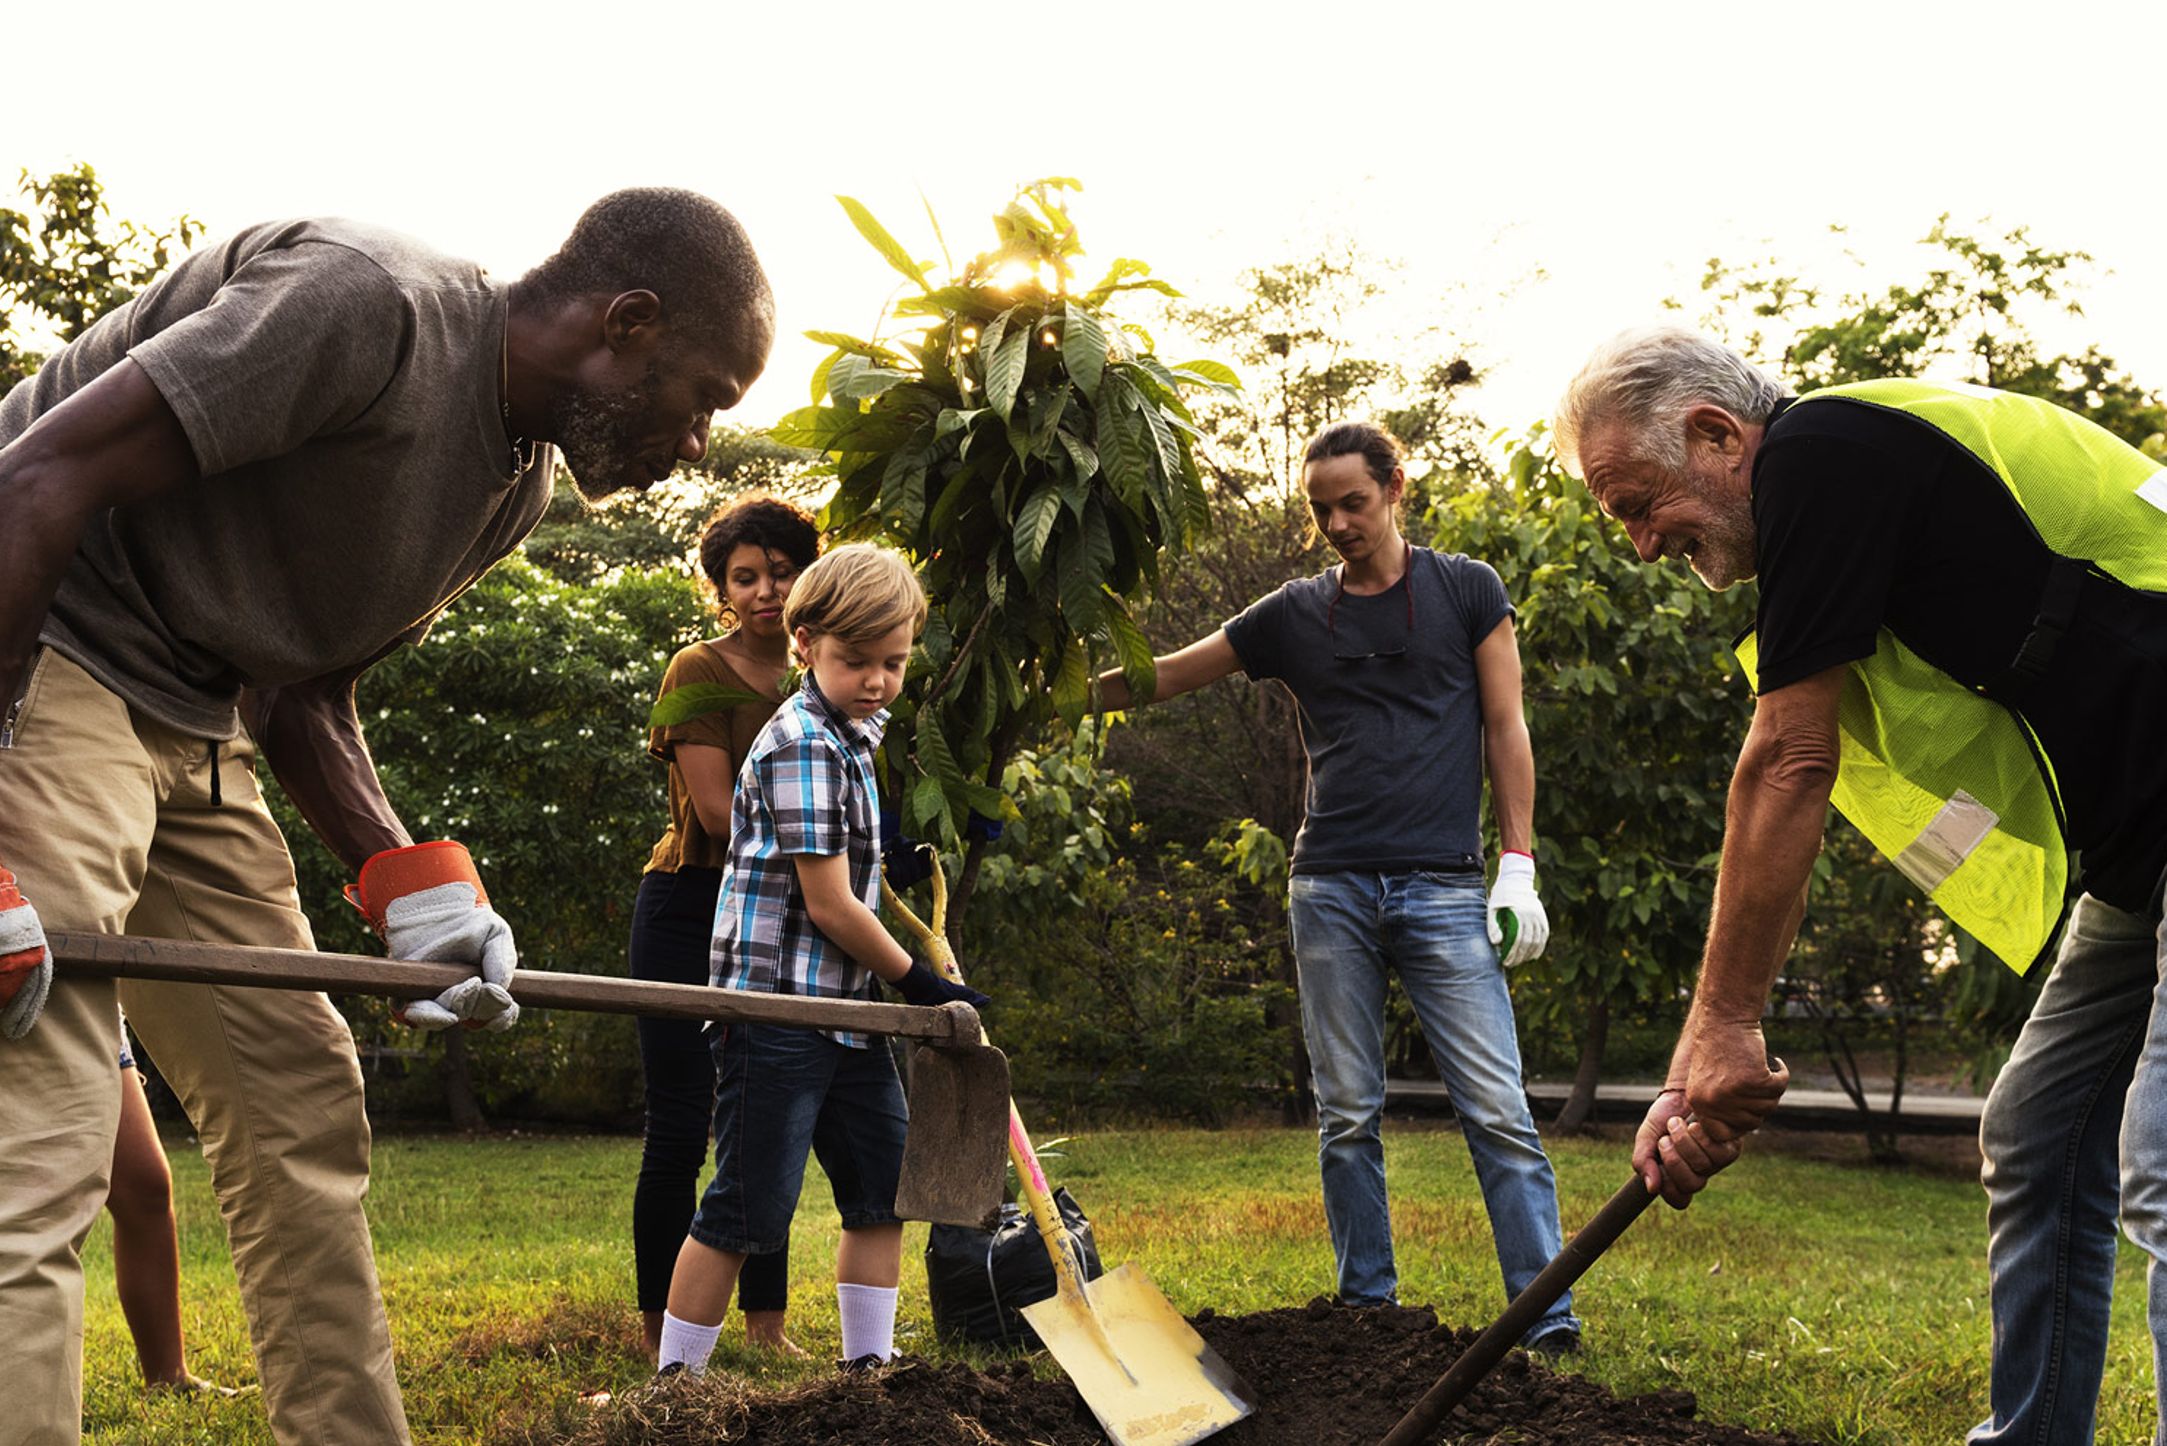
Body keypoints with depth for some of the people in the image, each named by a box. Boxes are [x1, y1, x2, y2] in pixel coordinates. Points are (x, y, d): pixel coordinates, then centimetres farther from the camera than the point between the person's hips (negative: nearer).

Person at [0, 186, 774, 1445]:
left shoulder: (519, 486, 9)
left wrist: (409, 882, -6)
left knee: (303, 1122, 10)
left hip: (190, 727, 10)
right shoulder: (367, 303, -20)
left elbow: (308, 690, 12)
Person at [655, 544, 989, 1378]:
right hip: (777, 1006, -10)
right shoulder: (803, 747, -16)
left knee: (885, 1188, 11)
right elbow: (829, 906, -17)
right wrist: (919, 984, -7)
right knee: (747, 1211, -6)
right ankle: (675, 1380, 4)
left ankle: (867, 1365, 20)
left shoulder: (853, 737, 16)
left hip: (843, 1009, 10)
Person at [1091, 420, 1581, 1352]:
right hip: (1332, 891, 2)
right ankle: (1367, 1308, 13)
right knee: (1347, 1117, 4)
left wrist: (1517, 865, -1)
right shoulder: (1294, 614, 11)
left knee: (1497, 1111, -7)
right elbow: (1159, 679, 15)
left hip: (1443, 890, -2)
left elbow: (1505, 727, 6)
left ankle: (1548, 1316, -5)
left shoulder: (1465, 590, 7)